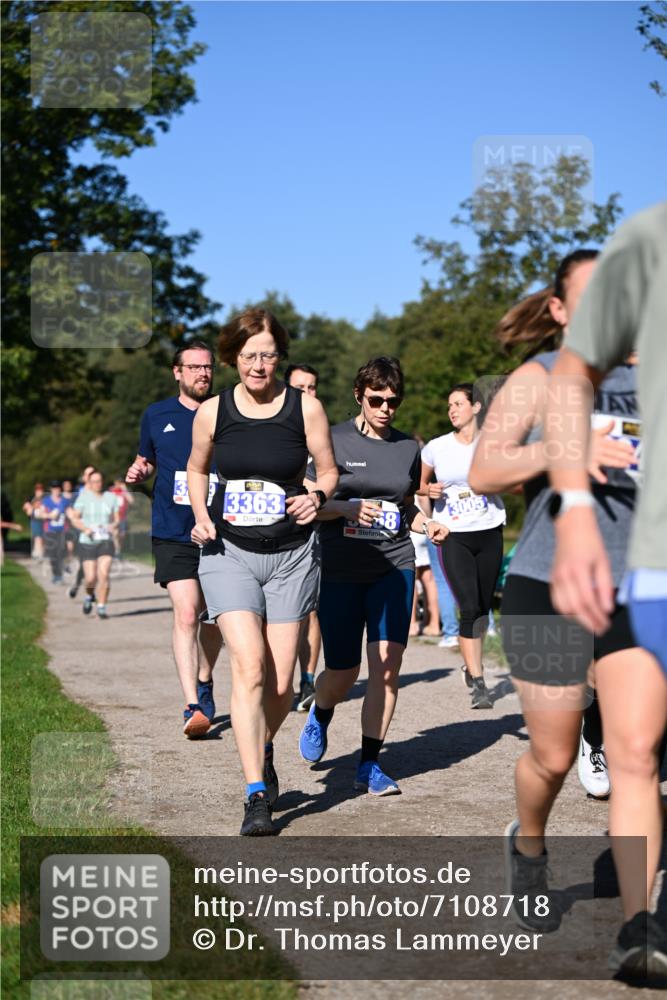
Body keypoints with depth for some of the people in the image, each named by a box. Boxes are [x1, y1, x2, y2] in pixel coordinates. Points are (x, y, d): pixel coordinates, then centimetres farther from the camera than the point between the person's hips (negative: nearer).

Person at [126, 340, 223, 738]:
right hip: (173, 535, -1)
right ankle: (193, 707, -18)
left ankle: (204, 683, 37)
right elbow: (147, 462, 18)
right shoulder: (157, 416, 6)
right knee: (186, 614, -16)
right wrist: (137, 473, -4)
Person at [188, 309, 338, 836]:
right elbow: (197, 468, 17)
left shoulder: (305, 408, -4)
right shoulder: (212, 412, -1)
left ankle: (264, 750, 36)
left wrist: (317, 496, -15)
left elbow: (328, 470, 6)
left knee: (281, 683, 3)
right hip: (229, 553, 0)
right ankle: (256, 796, -11)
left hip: (291, 555, 0)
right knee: (249, 667, -16)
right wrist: (201, 517, 0)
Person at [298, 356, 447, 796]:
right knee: (343, 672, 3)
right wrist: (348, 507, -21)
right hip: (340, 571, -2)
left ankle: (370, 764, 3)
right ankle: (320, 717, 39)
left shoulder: (409, 448, 10)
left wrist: (427, 524, 1)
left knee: (388, 664, -9)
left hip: (394, 567, 3)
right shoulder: (334, 441, -2)